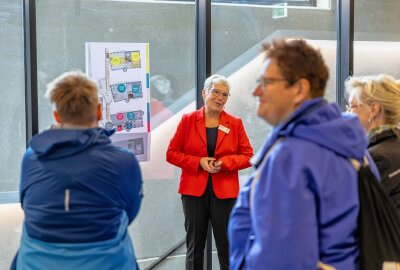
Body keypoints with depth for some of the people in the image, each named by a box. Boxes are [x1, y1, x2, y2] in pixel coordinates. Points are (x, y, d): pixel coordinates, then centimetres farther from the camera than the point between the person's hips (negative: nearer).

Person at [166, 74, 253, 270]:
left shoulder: (235, 123, 4)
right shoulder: (188, 120, 2)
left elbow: (248, 156, 4)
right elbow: (172, 153, 1)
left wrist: (224, 162, -14)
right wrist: (199, 162, -13)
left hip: (224, 192, 0)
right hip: (194, 190, 0)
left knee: (227, 246, 3)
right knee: (194, 246, 10)